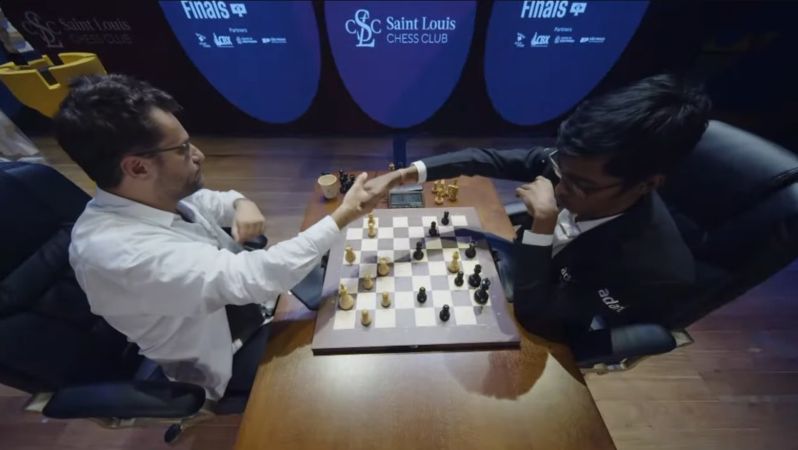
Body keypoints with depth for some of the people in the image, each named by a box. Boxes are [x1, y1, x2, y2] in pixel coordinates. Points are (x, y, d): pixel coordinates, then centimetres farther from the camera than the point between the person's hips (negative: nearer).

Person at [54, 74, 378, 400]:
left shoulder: (151, 197, -10)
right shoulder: (125, 253, -35)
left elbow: (209, 202, 9)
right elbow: (256, 277, -39)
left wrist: (241, 203, -16)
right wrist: (342, 216, -33)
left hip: (242, 299, 7)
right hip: (236, 359, -6)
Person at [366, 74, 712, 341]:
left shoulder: (658, 270, -35)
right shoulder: (575, 167, -23)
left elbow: (535, 318, -30)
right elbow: (489, 158, -16)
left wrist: (543, 223, -39)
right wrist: (404, 175, -26)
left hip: (545, 337, -4)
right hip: (513, 268, 4)